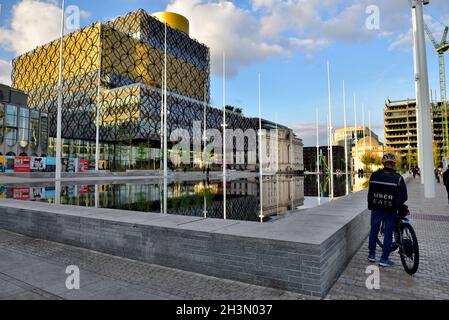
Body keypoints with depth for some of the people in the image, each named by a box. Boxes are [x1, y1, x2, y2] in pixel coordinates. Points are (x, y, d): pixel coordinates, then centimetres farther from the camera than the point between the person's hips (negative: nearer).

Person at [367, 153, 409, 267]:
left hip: (376, 209, 2)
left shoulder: (374, 176, -4)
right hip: (390, 211, -2)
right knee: (388, 233, 7)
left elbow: (370, 193, 4)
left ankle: (371, 255, 25)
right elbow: (403, 197, -6)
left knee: (374, 230, 16)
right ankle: (384, 259, 13)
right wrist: (402, 209, 8)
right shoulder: (398, 178, -9)